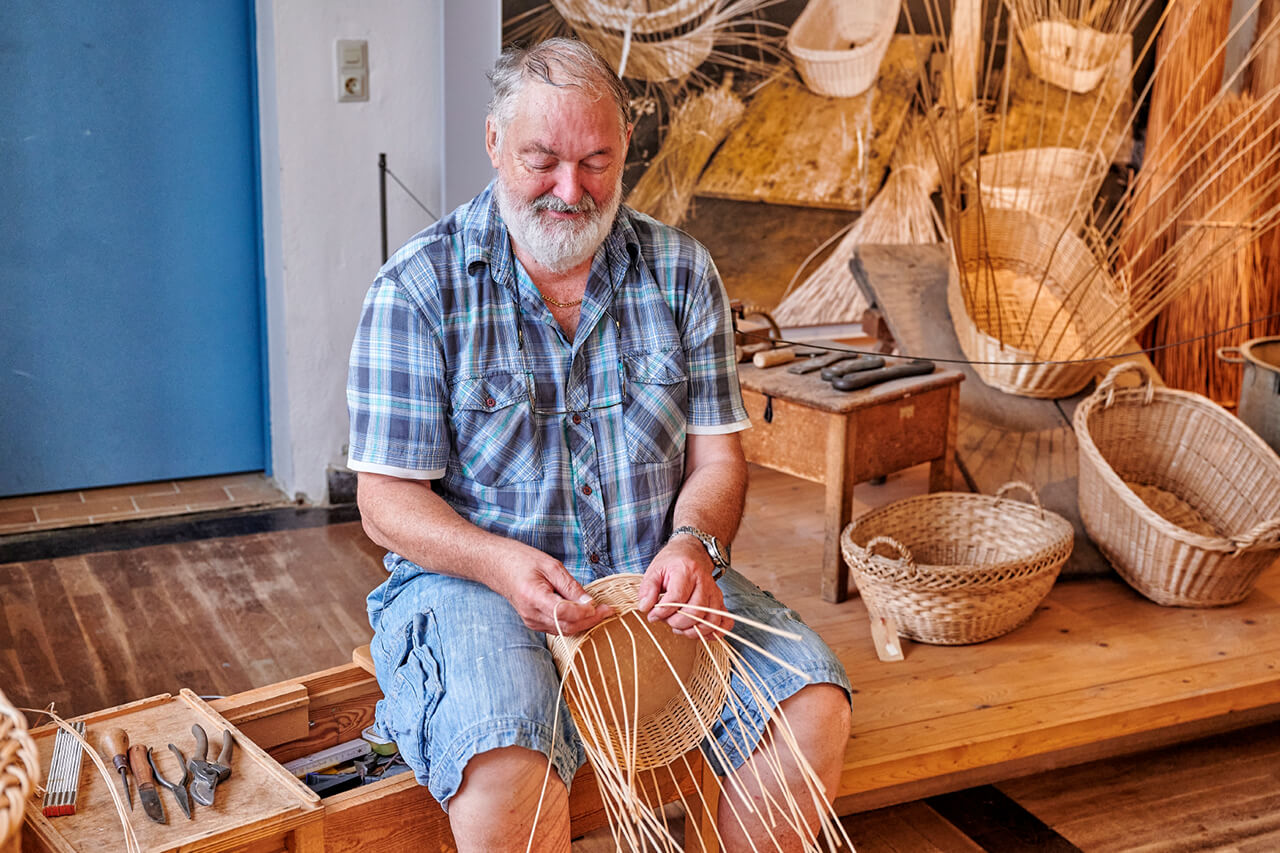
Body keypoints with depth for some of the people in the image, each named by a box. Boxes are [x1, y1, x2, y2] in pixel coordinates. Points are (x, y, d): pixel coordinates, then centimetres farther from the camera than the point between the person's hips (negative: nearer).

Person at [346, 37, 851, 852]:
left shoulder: (682, 271, 4)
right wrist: (505, 566, -25)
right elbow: (388, 501, -7)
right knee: (505, 771, -32)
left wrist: (693, 541, -17)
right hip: (473, 579, -3)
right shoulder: (417, 288, -6)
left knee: (815, 709, -17)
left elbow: (717, 456, 6)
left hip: (654, 579, 4)